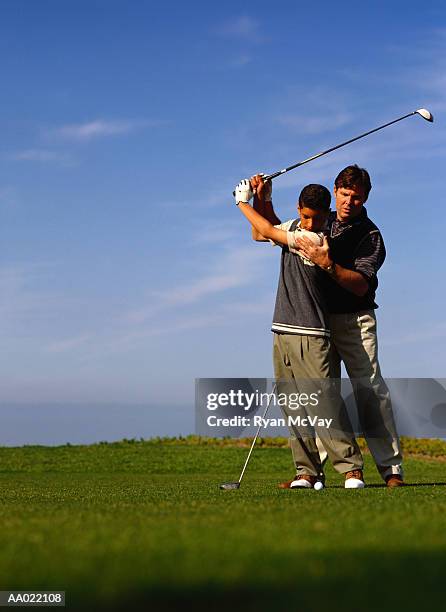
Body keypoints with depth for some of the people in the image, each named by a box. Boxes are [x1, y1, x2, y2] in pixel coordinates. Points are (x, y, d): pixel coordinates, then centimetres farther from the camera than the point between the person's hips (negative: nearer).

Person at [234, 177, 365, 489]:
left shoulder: (318, 240, -14)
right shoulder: (294, 227, 12)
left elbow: (270, 231, -9)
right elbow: (260, 234, 29)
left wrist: (243, 203, 6)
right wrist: (261, 200, 14)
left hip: (310, 335, -8)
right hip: (283, 331, 8)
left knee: (323, 399, -14)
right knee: (293, 405, 4)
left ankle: (352, 467, -11)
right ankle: (307, 471, 6)